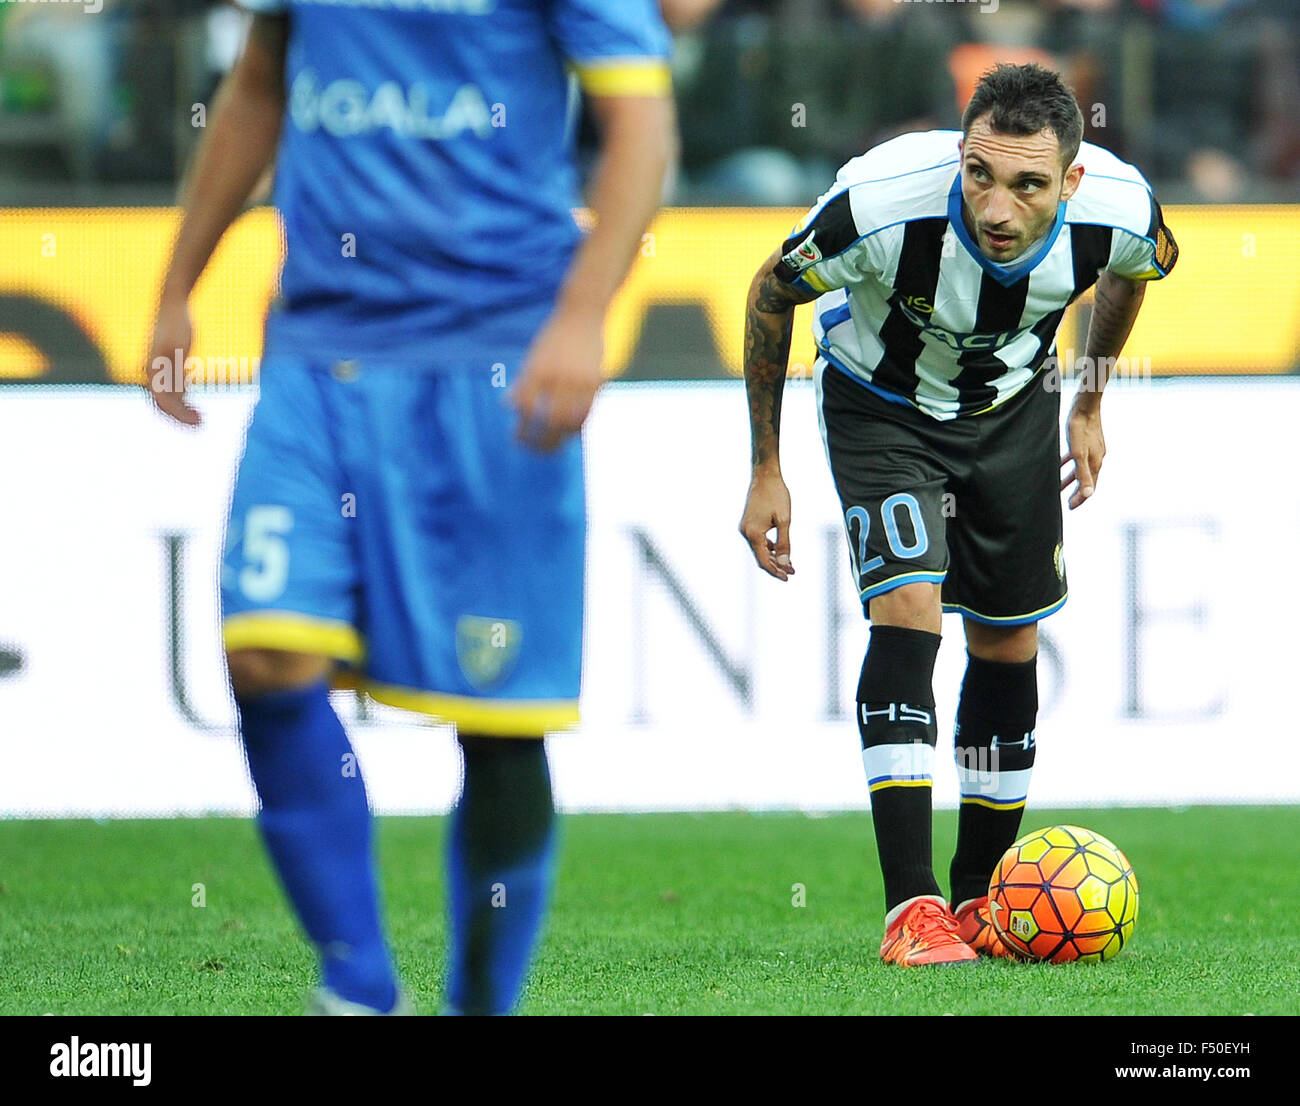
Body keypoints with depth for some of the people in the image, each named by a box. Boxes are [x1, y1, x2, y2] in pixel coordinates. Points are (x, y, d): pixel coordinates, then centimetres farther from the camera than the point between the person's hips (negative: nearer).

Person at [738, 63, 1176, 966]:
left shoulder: (1120, 208, -30)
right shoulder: (882, 204, -39)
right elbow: (774, 291, -17)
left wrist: (1090, 404, 11)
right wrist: (765, 471, -12)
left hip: (1012, 402, 3)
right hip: (880, 406, -3)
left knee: (1010, 643, 7)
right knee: (909, 605, -21)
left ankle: (981, 898, 24)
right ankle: (911, 907, -23)